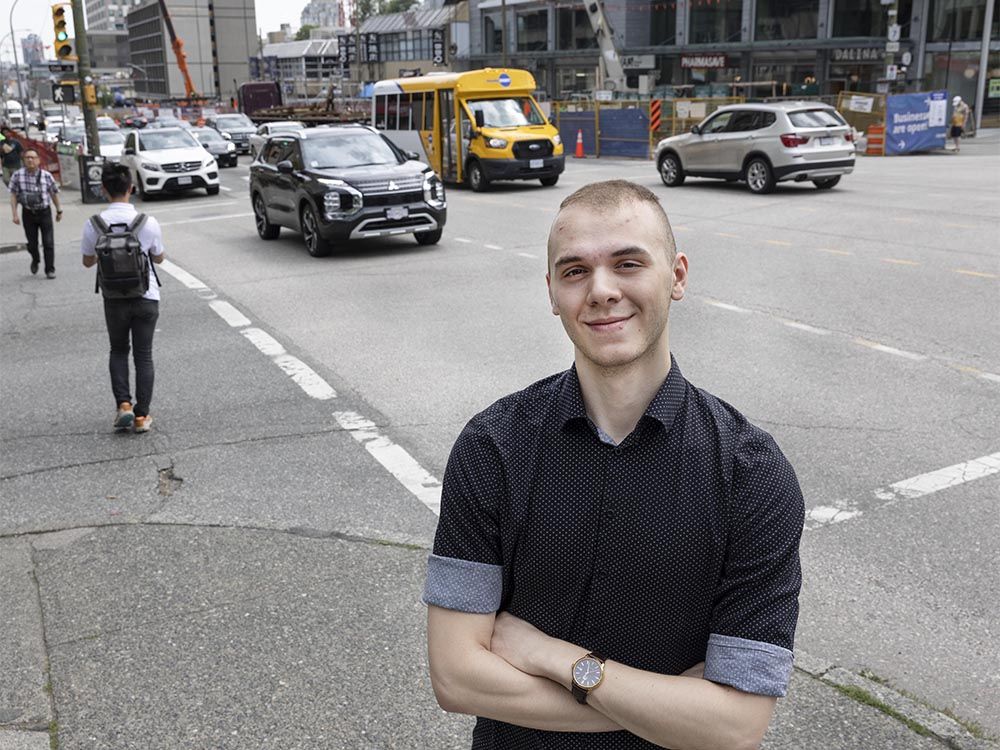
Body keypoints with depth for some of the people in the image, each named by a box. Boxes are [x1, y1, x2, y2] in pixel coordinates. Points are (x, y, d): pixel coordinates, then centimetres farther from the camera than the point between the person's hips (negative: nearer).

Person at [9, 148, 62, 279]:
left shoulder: (46, 176, -8)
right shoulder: (17, 175, -7)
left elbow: (54, 193, 4)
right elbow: (13, 195, -1)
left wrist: (59, 211, 12)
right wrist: (15, 214, -6)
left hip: (44, 212, -1)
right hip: (28, 213, 1)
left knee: (48, 243, -4)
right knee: (32, 243, 10)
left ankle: (50, 270, 6)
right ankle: (35, 260, 40)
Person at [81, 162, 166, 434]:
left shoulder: (94, 224, -11)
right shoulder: (148, 223, -13)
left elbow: (88, 261, 4)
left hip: (114, 298, 1)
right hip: (146, 296, -1)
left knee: (118, 350, 20)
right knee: (144, 355, 10)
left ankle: (123, 404, 6)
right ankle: (142, 415, 10)